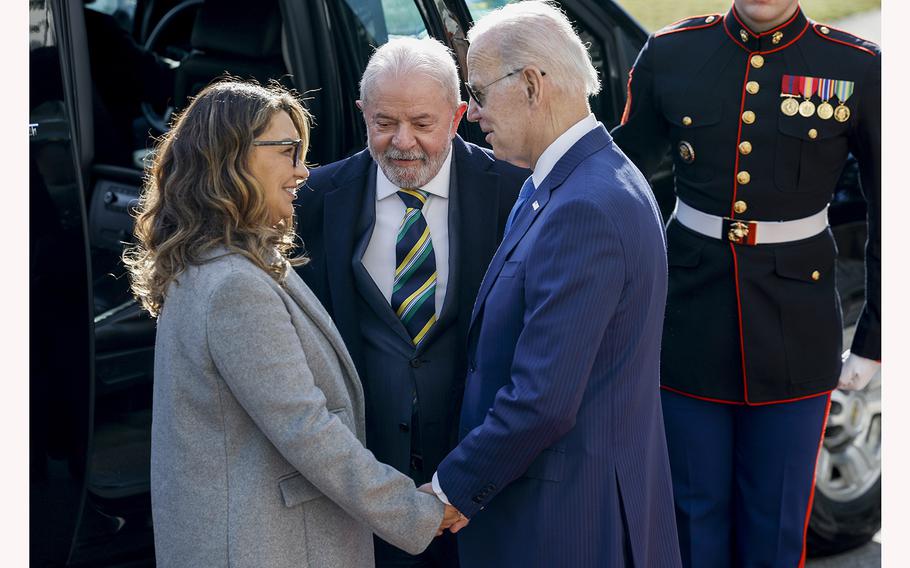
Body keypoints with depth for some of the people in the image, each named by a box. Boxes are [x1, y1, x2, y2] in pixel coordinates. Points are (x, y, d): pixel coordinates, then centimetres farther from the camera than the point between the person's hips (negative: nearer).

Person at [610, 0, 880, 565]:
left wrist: (872, 343, 2)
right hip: (689, 325, 1)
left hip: (793, 340, -1)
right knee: (695, 516, 12)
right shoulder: (670, 53, -1)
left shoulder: (859, 69, -5)